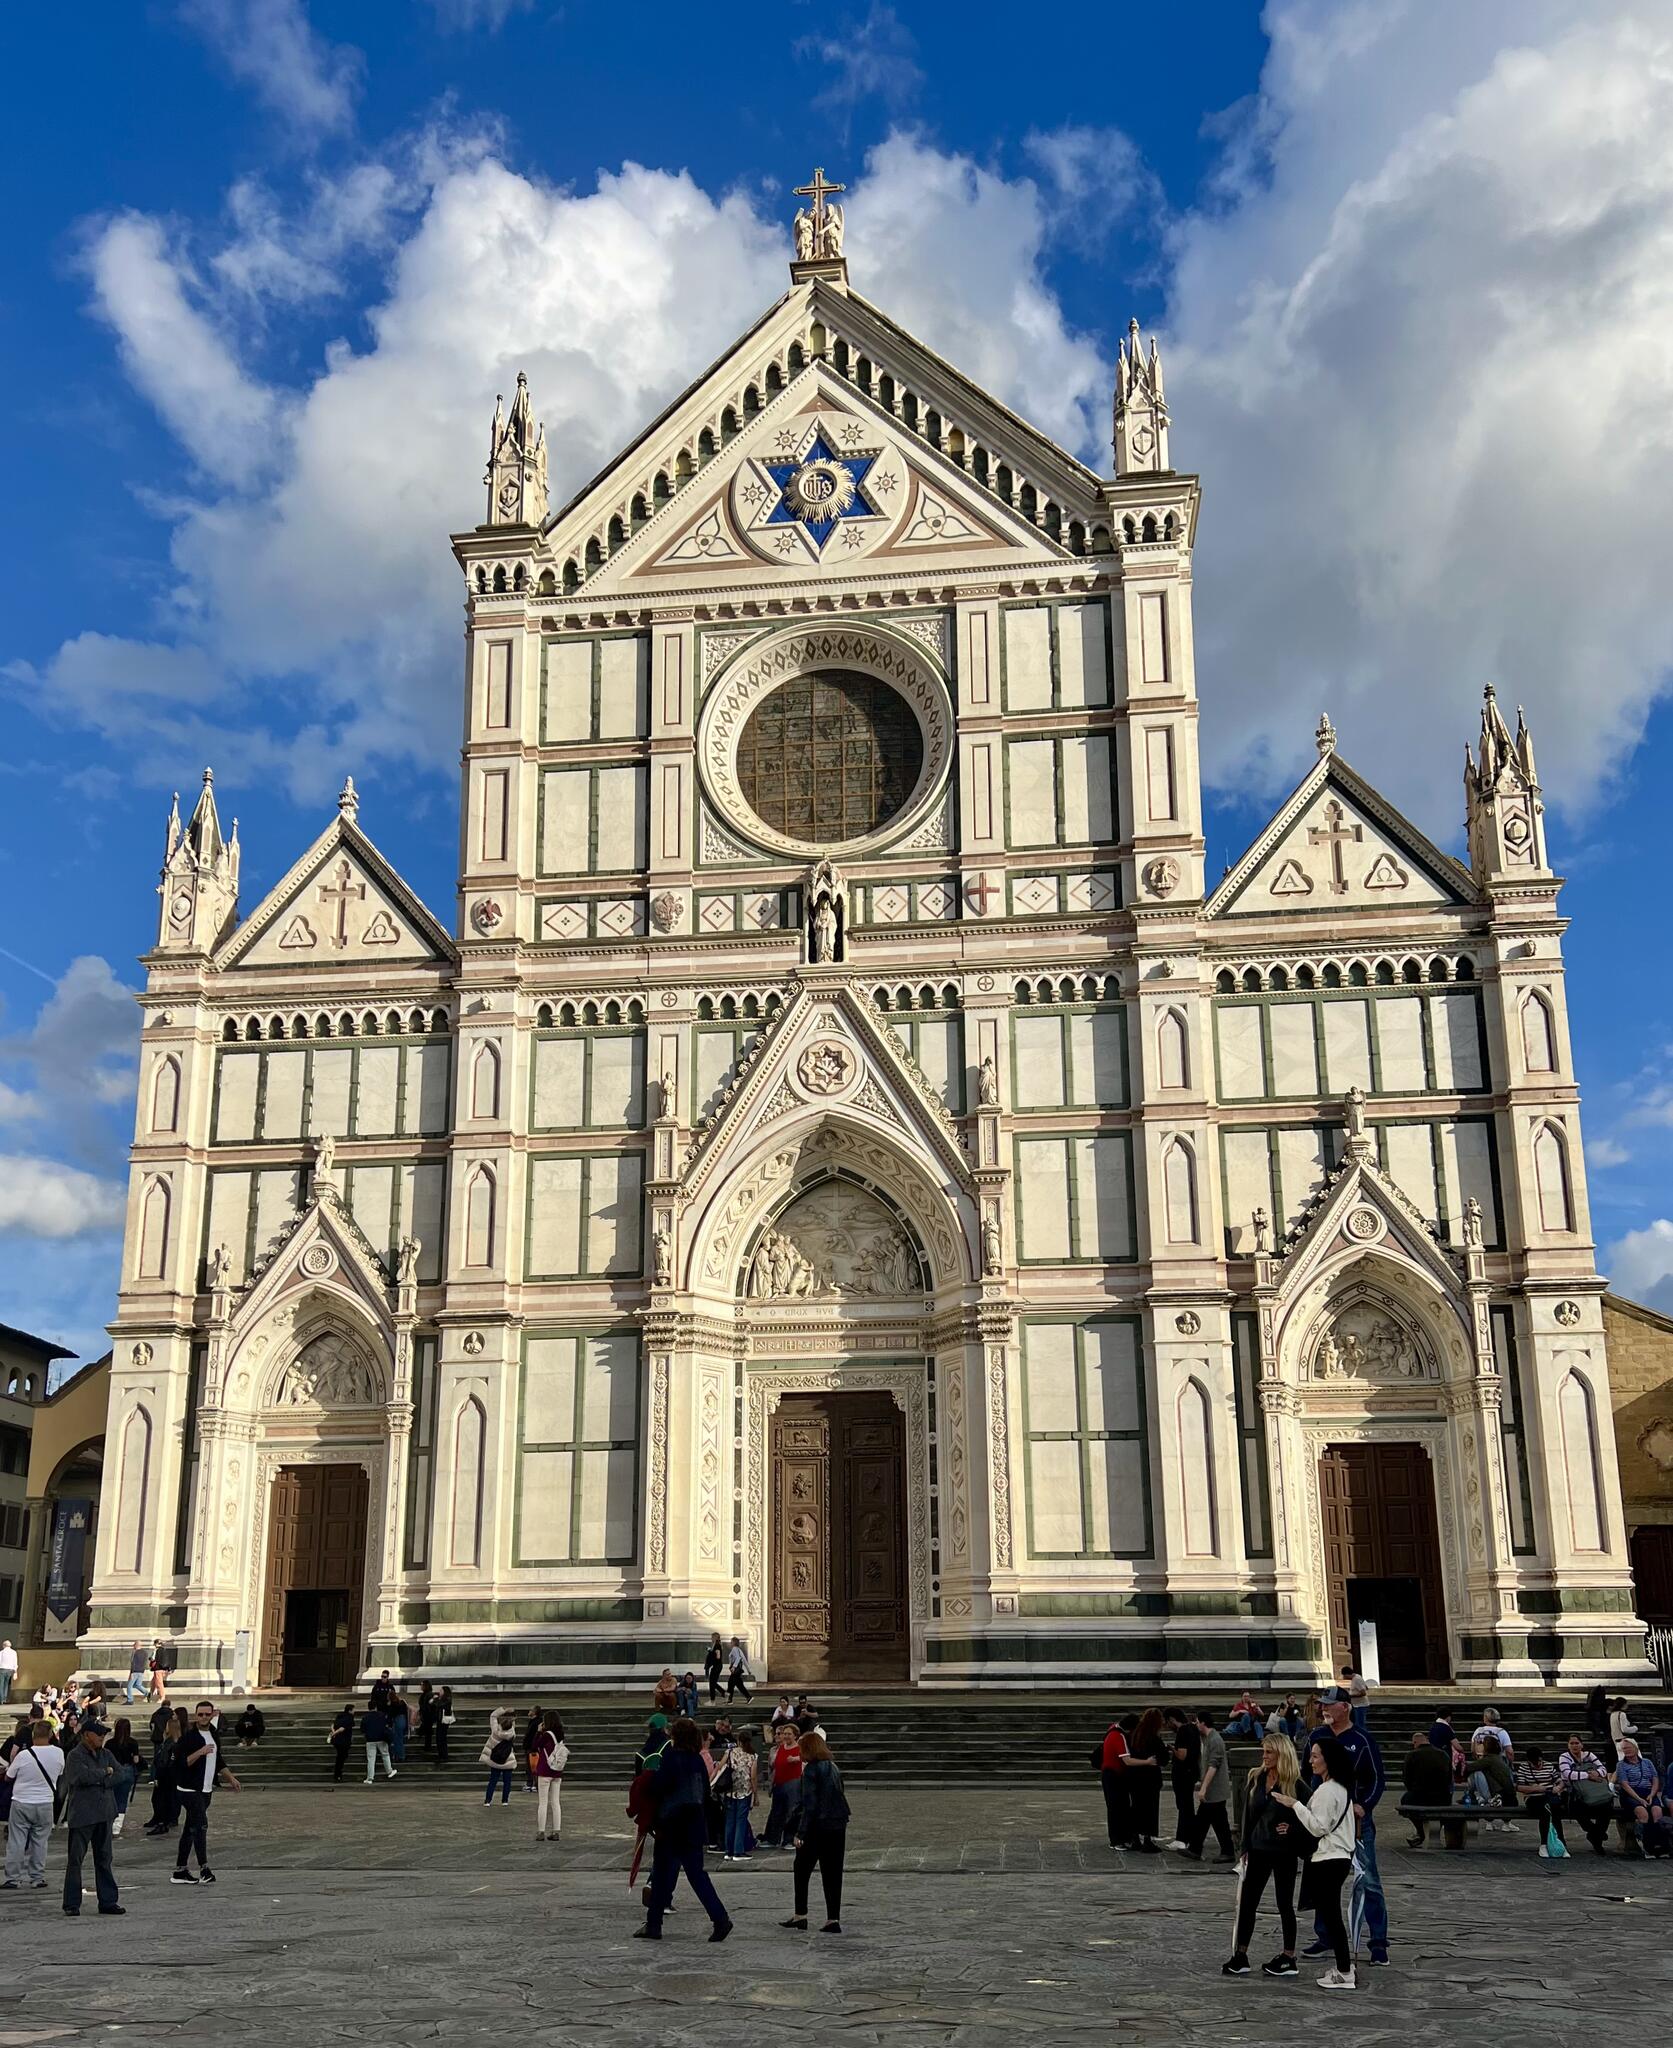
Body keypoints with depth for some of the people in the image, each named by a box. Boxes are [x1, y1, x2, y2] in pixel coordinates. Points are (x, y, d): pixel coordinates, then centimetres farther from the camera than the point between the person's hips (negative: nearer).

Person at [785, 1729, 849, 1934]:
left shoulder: (811, 1770, -12)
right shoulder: (833, 1768, 10)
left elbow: (810, 1804, -17)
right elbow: (840, 1798, 13)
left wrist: (801, 1833, -15)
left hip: (817, 1827, -6)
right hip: (838, 1827, 6)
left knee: (801, 1871, 10)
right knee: (832, 1874, 8)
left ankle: (800, 1915, 14)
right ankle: (833, 1919, 5)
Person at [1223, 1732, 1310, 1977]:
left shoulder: (1295, 1784, -12)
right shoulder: (1256, 1778, 3)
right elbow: (1249, 1814, 7)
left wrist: (1291, 1829, -24)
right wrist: (1246, 1847, 6)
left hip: (1284, 1853, -5)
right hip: (1258, 1849, 5)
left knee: (1284, 1904, 7)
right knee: (1247, 1902, 6)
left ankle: (1288, 1959, 19)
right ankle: (1240, 1957, 14)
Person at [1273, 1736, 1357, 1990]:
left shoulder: (1326, 1791, -17)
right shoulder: (1342, 1788, 13)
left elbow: (1319, 1828, -19)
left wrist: (1295, 1804, -18)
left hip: (1327, 1861, -10)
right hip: (1340, 1856, 10)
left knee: (1330, 1915, -4)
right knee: (1332, 1914, 16)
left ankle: (1345, 1973, 1)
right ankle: (1345, 1967, 20)